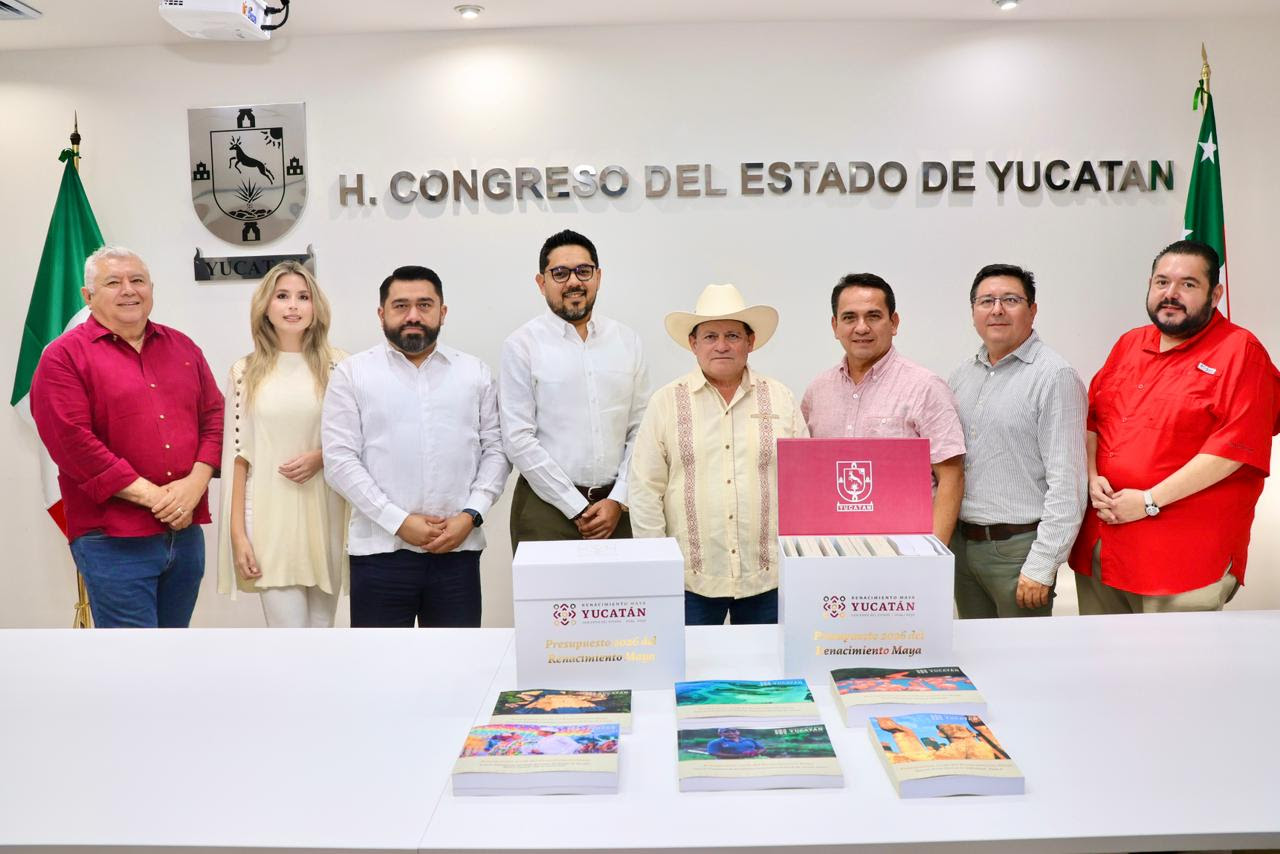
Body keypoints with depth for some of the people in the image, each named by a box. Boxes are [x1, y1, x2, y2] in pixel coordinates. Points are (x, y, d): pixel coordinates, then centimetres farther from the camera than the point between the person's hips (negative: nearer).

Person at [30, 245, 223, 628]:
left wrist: (194, 484, -7)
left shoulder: (182, 347, 15)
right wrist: (152, 496, -14)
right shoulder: (64, 356, -2)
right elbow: (73, 441, -12)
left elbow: (215, 416, 10)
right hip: (114, 541, -5)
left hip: (186, 532, 5)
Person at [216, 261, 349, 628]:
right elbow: (238, 457, 3)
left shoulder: (337, 366, 3)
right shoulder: (245, 373, 4)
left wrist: (322, 457, -10)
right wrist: (237, 533, -2)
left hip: (323, 516, 1)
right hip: (269, 518, -1)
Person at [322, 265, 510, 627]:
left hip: (457, 548, 2)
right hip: (380, 549, -1)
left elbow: (496, 450, 8)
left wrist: (470, 515, -6)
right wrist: (399, 521, -11)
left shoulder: (476, 372, 11)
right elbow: (340, 460, -3)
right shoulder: (351, 373, 4)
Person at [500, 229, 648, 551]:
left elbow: (640, 431, 5)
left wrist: (618, 501, -5)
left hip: (616, 505, 3)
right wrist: (577, 509, -10)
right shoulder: (522, 345, -3)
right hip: (548, 505, -2)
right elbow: (518, 440, -9)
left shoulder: (627, 341, 7)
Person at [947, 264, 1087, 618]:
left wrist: (1041, 567, -17)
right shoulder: (962, 375, 11)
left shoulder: (1055, 376, -11)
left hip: (1017, 547, -6)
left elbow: (1066, 484, -15)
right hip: (961, 542, 6)